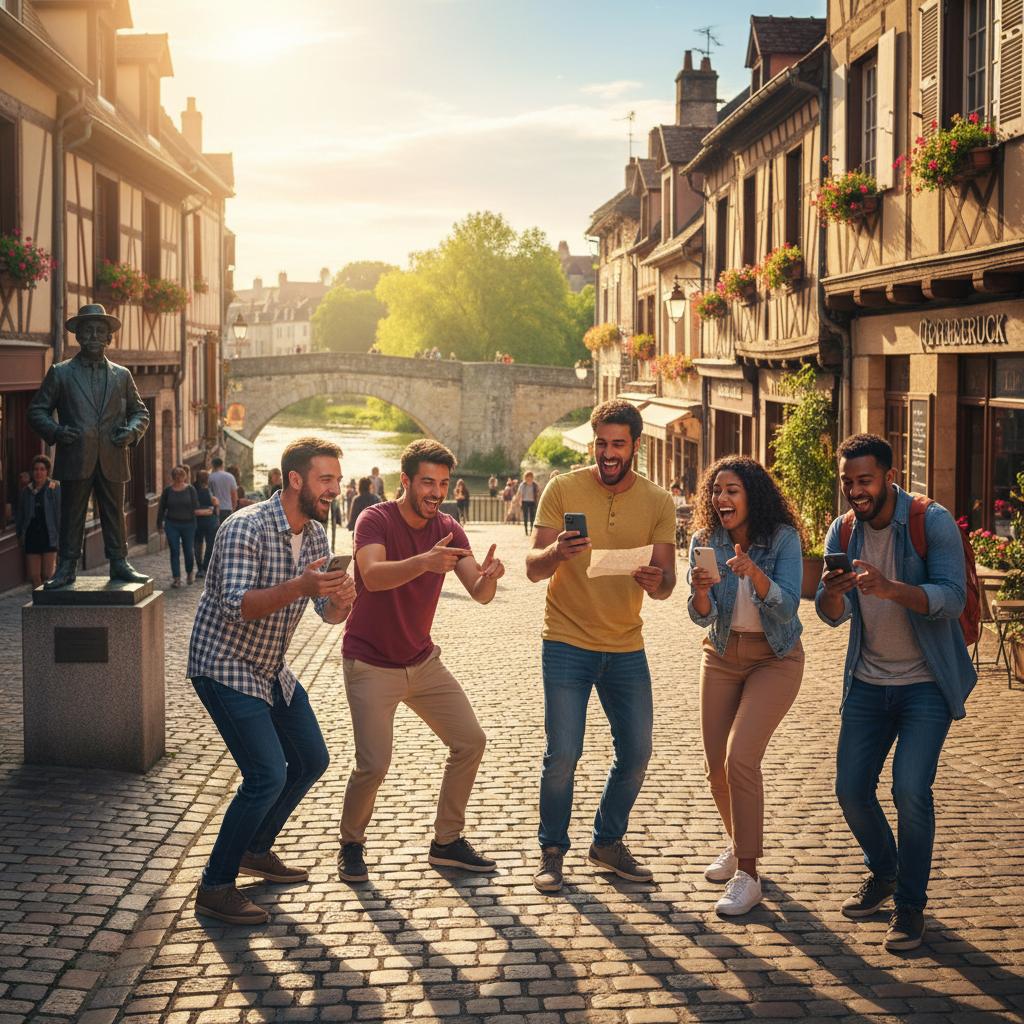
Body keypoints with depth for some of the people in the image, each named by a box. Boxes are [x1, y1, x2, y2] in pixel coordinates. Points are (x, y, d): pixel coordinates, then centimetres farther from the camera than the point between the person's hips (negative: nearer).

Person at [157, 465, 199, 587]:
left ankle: (190, 572, 32)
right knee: (174, 551, -1)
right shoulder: (168, 490, 1)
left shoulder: (190, 489, -2)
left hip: (188, 524, -1)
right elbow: (161, 507, 8)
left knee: (189, 550, 6)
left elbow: (196, 507, -2)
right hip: (171, 524, 1)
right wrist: (159, 522, 9)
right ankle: (176, 578, 4)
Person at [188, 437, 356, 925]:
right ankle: (215, 888, -5)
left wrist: (340, 601, -20)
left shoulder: (315, 534, 2)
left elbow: (327, 611, 4)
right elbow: (235, 607, -32)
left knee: (311, 761, 15)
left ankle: (256, 850, 34)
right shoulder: (246, 528, -23)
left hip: (271, 669, 9)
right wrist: (298, 586, -45)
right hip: (224, 668, -9)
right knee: (268, 776, -17)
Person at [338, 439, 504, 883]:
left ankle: (447, 842, 19)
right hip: (371, 665, -6)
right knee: (374, 764, -15)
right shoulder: (375, 520, -16)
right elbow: (372, 576, -36)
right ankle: (351, 845, 12)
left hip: (422, 660, 6)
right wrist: (424, 562, -53)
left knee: (470, 742, 4)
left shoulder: (448, 530, -1)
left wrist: (490, 576, -34)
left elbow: (479, 594, -9)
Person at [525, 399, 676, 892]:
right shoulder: (563, 489, -7)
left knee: (636, 753, 7)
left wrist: (657, 581, -26)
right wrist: (555, 552, -33)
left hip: (626, 647, 3)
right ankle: (551, 850, 13)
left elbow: (666, 583, -2)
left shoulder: (657, 501, 1)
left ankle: (608, 843, 27)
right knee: (562, 754, -7)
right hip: (567, 643, -3)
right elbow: (533, 569, -10)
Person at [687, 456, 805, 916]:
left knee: (740, 757, -18)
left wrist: (754, 573, -41)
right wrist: (700, 591, -34)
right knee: (716, 766, 7)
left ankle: (748, 874, -10)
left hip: (774, 658, -4)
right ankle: (737, 843, 35)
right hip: (722, 656, 4)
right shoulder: (705, 541, -8)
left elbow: (787, 607, -24)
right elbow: (702, 616, -12)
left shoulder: (782, 538, -17)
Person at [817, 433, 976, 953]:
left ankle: (911, 904, 1)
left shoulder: (932, 522, -14)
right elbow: (833, 615, -7)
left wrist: (891, 588, -42)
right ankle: (883, 873, 33)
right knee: (851, 789, 5)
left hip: (927, 682, -5)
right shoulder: (843, 532, 0)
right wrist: (832, 593, -31)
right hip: (868, 682, 5)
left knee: (910, 790, -16)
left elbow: (952, 597, -25)